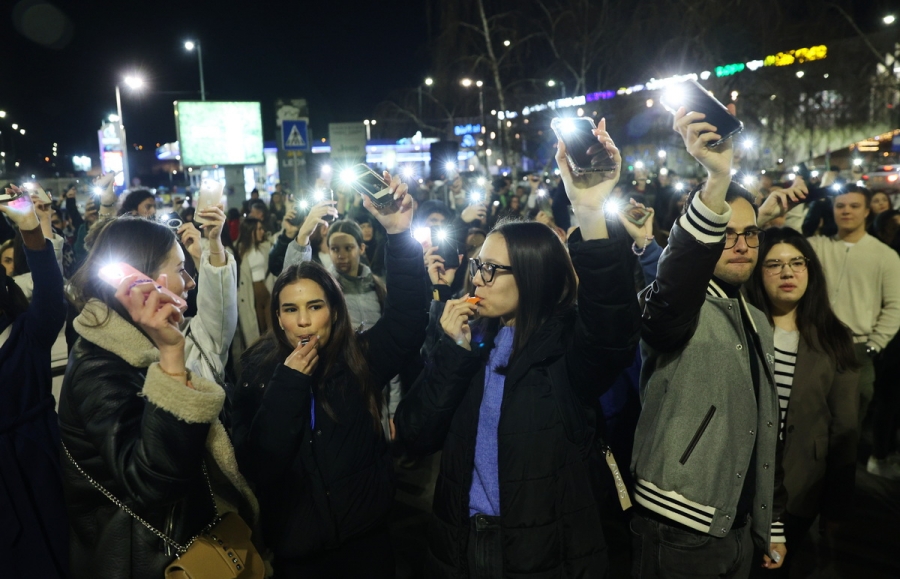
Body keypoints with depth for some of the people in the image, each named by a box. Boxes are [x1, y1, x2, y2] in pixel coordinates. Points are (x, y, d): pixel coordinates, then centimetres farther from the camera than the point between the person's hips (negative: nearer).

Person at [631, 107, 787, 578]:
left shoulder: (758, 323, 10)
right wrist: (716, 180, -49)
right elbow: (671, 285, -40)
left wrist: (772, 525, 17)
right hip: (676, 533, -7)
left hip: (740, 531, 7)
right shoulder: (674, 308, -13)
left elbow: (765, 432, 15)